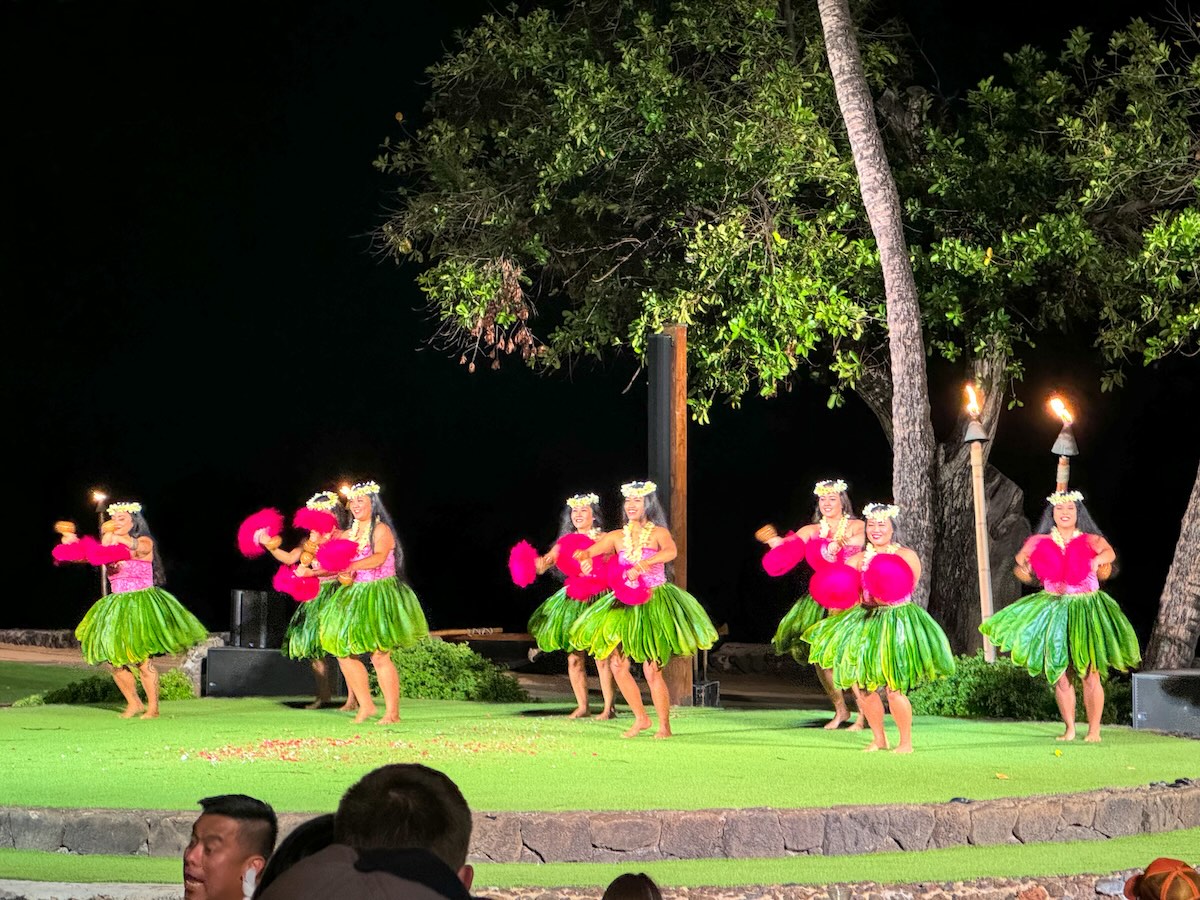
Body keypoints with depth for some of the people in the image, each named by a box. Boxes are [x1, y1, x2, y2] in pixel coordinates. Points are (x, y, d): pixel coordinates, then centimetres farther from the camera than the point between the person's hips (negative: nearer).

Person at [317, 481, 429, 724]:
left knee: (379, 656, -13)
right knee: (344, 653, 2)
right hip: (355, 597, 8)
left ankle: (392, 712, -5)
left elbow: (378, 558, -25)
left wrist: (348, 567, -35)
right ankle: (366, 706, 14)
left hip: (380, 596, -8)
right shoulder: (350, 534, 15)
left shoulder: (381, 530, -7)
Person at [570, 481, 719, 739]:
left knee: (652, 670, -8)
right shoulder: (617, 537, 9)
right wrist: (584, 558, -25)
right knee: (617, 664, -1)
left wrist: (640, 566, -36)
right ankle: (641, 718, 16)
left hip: (655, 604, -5)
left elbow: (671, 552, -24)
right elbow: (587, 552, -1)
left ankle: (664, 725, 6)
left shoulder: (658, 533, -3)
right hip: (625, 604, 5)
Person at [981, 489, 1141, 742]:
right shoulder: (1041, 543, 8)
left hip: (1086, 610, -3)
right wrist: (1023, 565, -13)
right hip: (1053, 609, 3)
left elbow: (1109, 552, -18)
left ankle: (1094, 730, 3)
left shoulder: (1090, 541, -1)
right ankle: (1069, 729, 15)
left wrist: (1099, 559, -41)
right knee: (1059, 674, 4)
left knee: (1090, 674, -4)